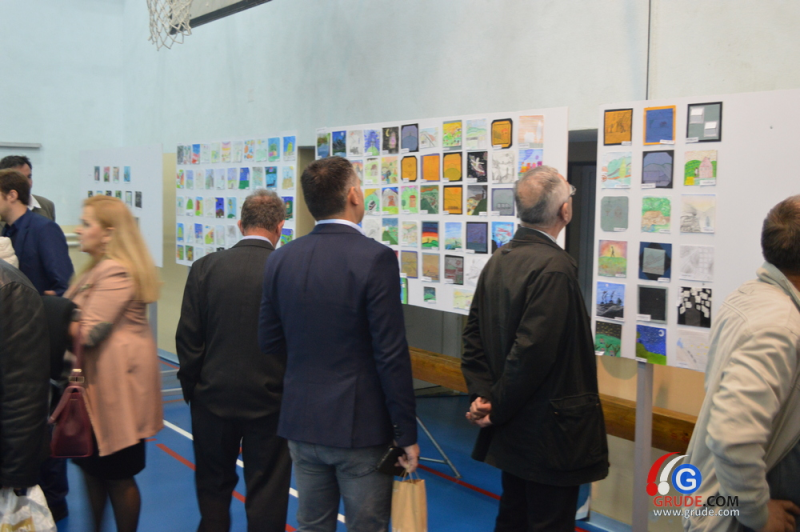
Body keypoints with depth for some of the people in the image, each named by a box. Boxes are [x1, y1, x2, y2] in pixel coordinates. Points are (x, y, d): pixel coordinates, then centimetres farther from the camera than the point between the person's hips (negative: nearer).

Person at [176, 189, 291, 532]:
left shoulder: (205, 268, -7)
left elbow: (187, 338, -5)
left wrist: (191, 386, 9)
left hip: (213, 397, 2)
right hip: (269, 401, -2)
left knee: (213, 485, 21)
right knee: (267, 492, 11)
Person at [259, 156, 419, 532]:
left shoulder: (280, 259, -1)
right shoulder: (376, 259, -17)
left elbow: (270, 343, 6)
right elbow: (391, 356, -18)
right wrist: (407, 434, -9)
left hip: (302, 421, 5)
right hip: (361, 427, -5)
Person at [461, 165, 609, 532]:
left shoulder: (498, 260, 2)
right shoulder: (554, 267, -23)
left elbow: (474, 333, 4)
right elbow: (532, 351, -25)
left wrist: (482, 395, 0)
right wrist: (497, 409, -13)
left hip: (513, 432, 8)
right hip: (550, 431, -8)